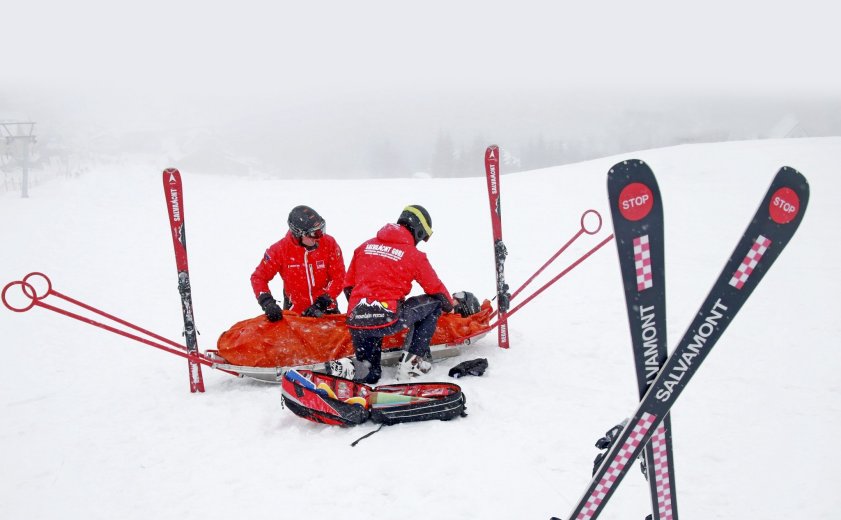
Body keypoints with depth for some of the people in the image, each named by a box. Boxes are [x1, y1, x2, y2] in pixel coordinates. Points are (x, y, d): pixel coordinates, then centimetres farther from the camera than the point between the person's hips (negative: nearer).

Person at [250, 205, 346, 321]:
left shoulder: (329, 244, -13)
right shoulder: (280, 249, -15)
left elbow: (338, 277, -11)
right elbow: (258, 277, -8)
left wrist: (323, 301, -22)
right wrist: (267, 302, -23)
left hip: (326, 309, 1)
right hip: (295, 312, -1)